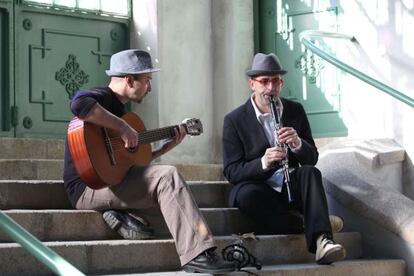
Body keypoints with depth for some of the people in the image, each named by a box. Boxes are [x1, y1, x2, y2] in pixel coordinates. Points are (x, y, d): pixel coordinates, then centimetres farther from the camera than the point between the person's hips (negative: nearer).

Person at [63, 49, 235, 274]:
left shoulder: (119, 107, 21)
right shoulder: (101, 96, -9)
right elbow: (79, 104, -36)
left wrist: (169, 145, 18)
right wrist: (122, 127, -28)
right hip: (88, 187, -10)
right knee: (167, 176, -21)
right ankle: (196, 254, -24)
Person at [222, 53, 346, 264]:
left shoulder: (295, 111, 6)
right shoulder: (234, 120, -4)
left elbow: (312, 159, 5)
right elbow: (231, 172, -9)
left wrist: (297, 144, -19)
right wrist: (263, 162, -28)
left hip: (292, 186, 3)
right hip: (256, 186, -2)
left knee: (310, 172, -30)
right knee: (246, 195, -36)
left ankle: (321, 240, -44)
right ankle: (303, 224, -22)